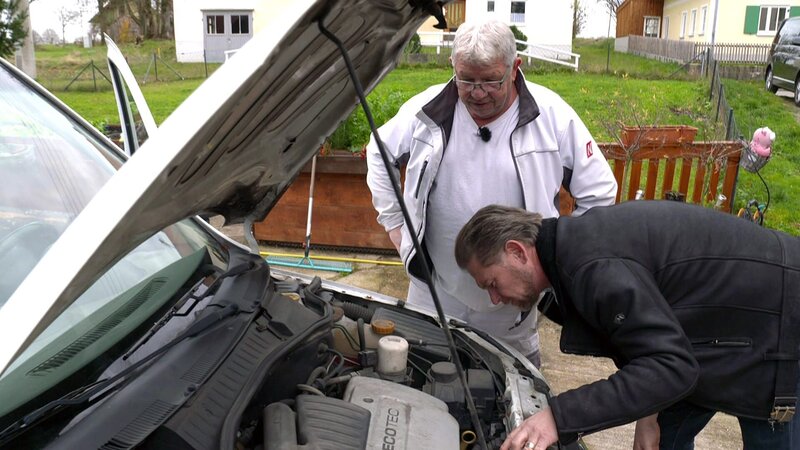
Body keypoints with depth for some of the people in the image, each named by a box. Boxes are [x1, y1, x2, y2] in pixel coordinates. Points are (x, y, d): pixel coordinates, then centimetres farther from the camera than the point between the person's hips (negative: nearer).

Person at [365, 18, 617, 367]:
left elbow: (598, 194, -2)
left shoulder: (553, 116, -10)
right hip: (435, 290, 2)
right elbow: (379, 153, 12)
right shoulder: (428, 109, -6)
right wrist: (393, 221, 8)